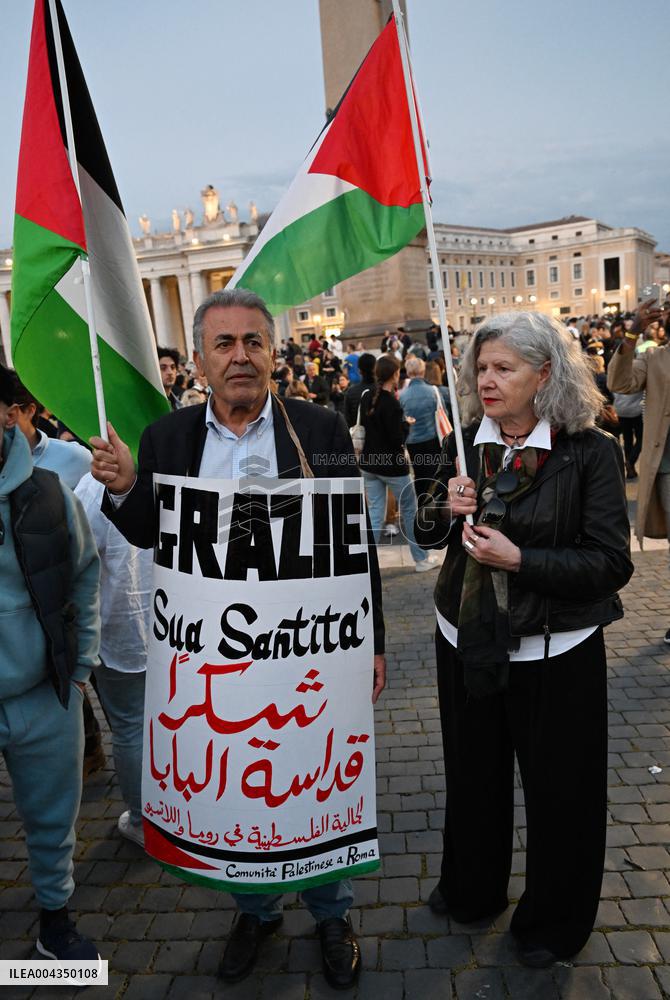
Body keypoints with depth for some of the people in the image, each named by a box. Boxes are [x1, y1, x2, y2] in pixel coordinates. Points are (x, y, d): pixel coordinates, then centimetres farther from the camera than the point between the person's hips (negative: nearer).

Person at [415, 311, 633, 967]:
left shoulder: (590, 452, -14)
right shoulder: (463, 444, 0)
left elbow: (613, 562, -15)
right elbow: (427, 534, 7)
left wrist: (520, 559, -25)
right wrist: (446, 510, -14)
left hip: (554, 652, -4)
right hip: (467, 641, 4)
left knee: (558, 789, 14)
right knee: (472, 776, 22)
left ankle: (553, 921, 41)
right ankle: (471, 892, 49)